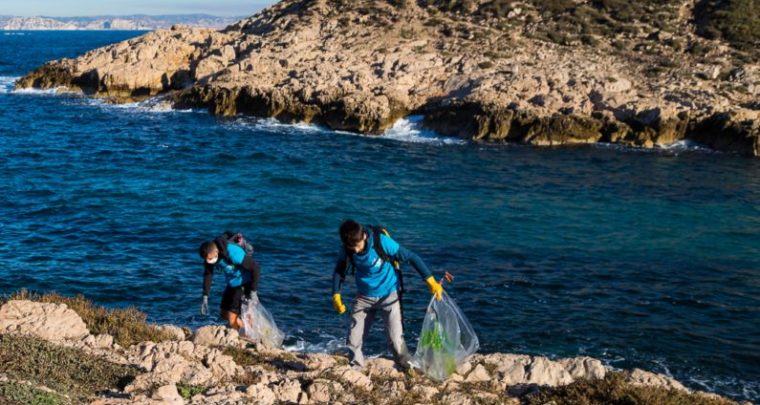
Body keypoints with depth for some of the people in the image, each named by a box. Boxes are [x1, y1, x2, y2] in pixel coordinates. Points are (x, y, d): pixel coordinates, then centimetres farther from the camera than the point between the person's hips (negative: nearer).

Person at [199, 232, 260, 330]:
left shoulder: (233, 253, -34)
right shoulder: (210, 254, -12)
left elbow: (256, 268, -27)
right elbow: (207, 274, 2)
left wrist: (253, 291, -23)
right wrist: (205, 297, -1)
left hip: (245, 284, -8)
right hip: (232, 284, 8)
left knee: (232, 318, -11)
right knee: (225, 314, 15)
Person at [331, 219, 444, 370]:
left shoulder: (382, 242, -26)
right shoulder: (346, 250, -15)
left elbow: (411, 257, -19)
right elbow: (339, 271, 3)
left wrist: (431, 281, -22)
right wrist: (336, 295, -11)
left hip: (389, 295, -3)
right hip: (364, 297, 3)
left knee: (395, 340, -11)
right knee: (354, 340, 0)